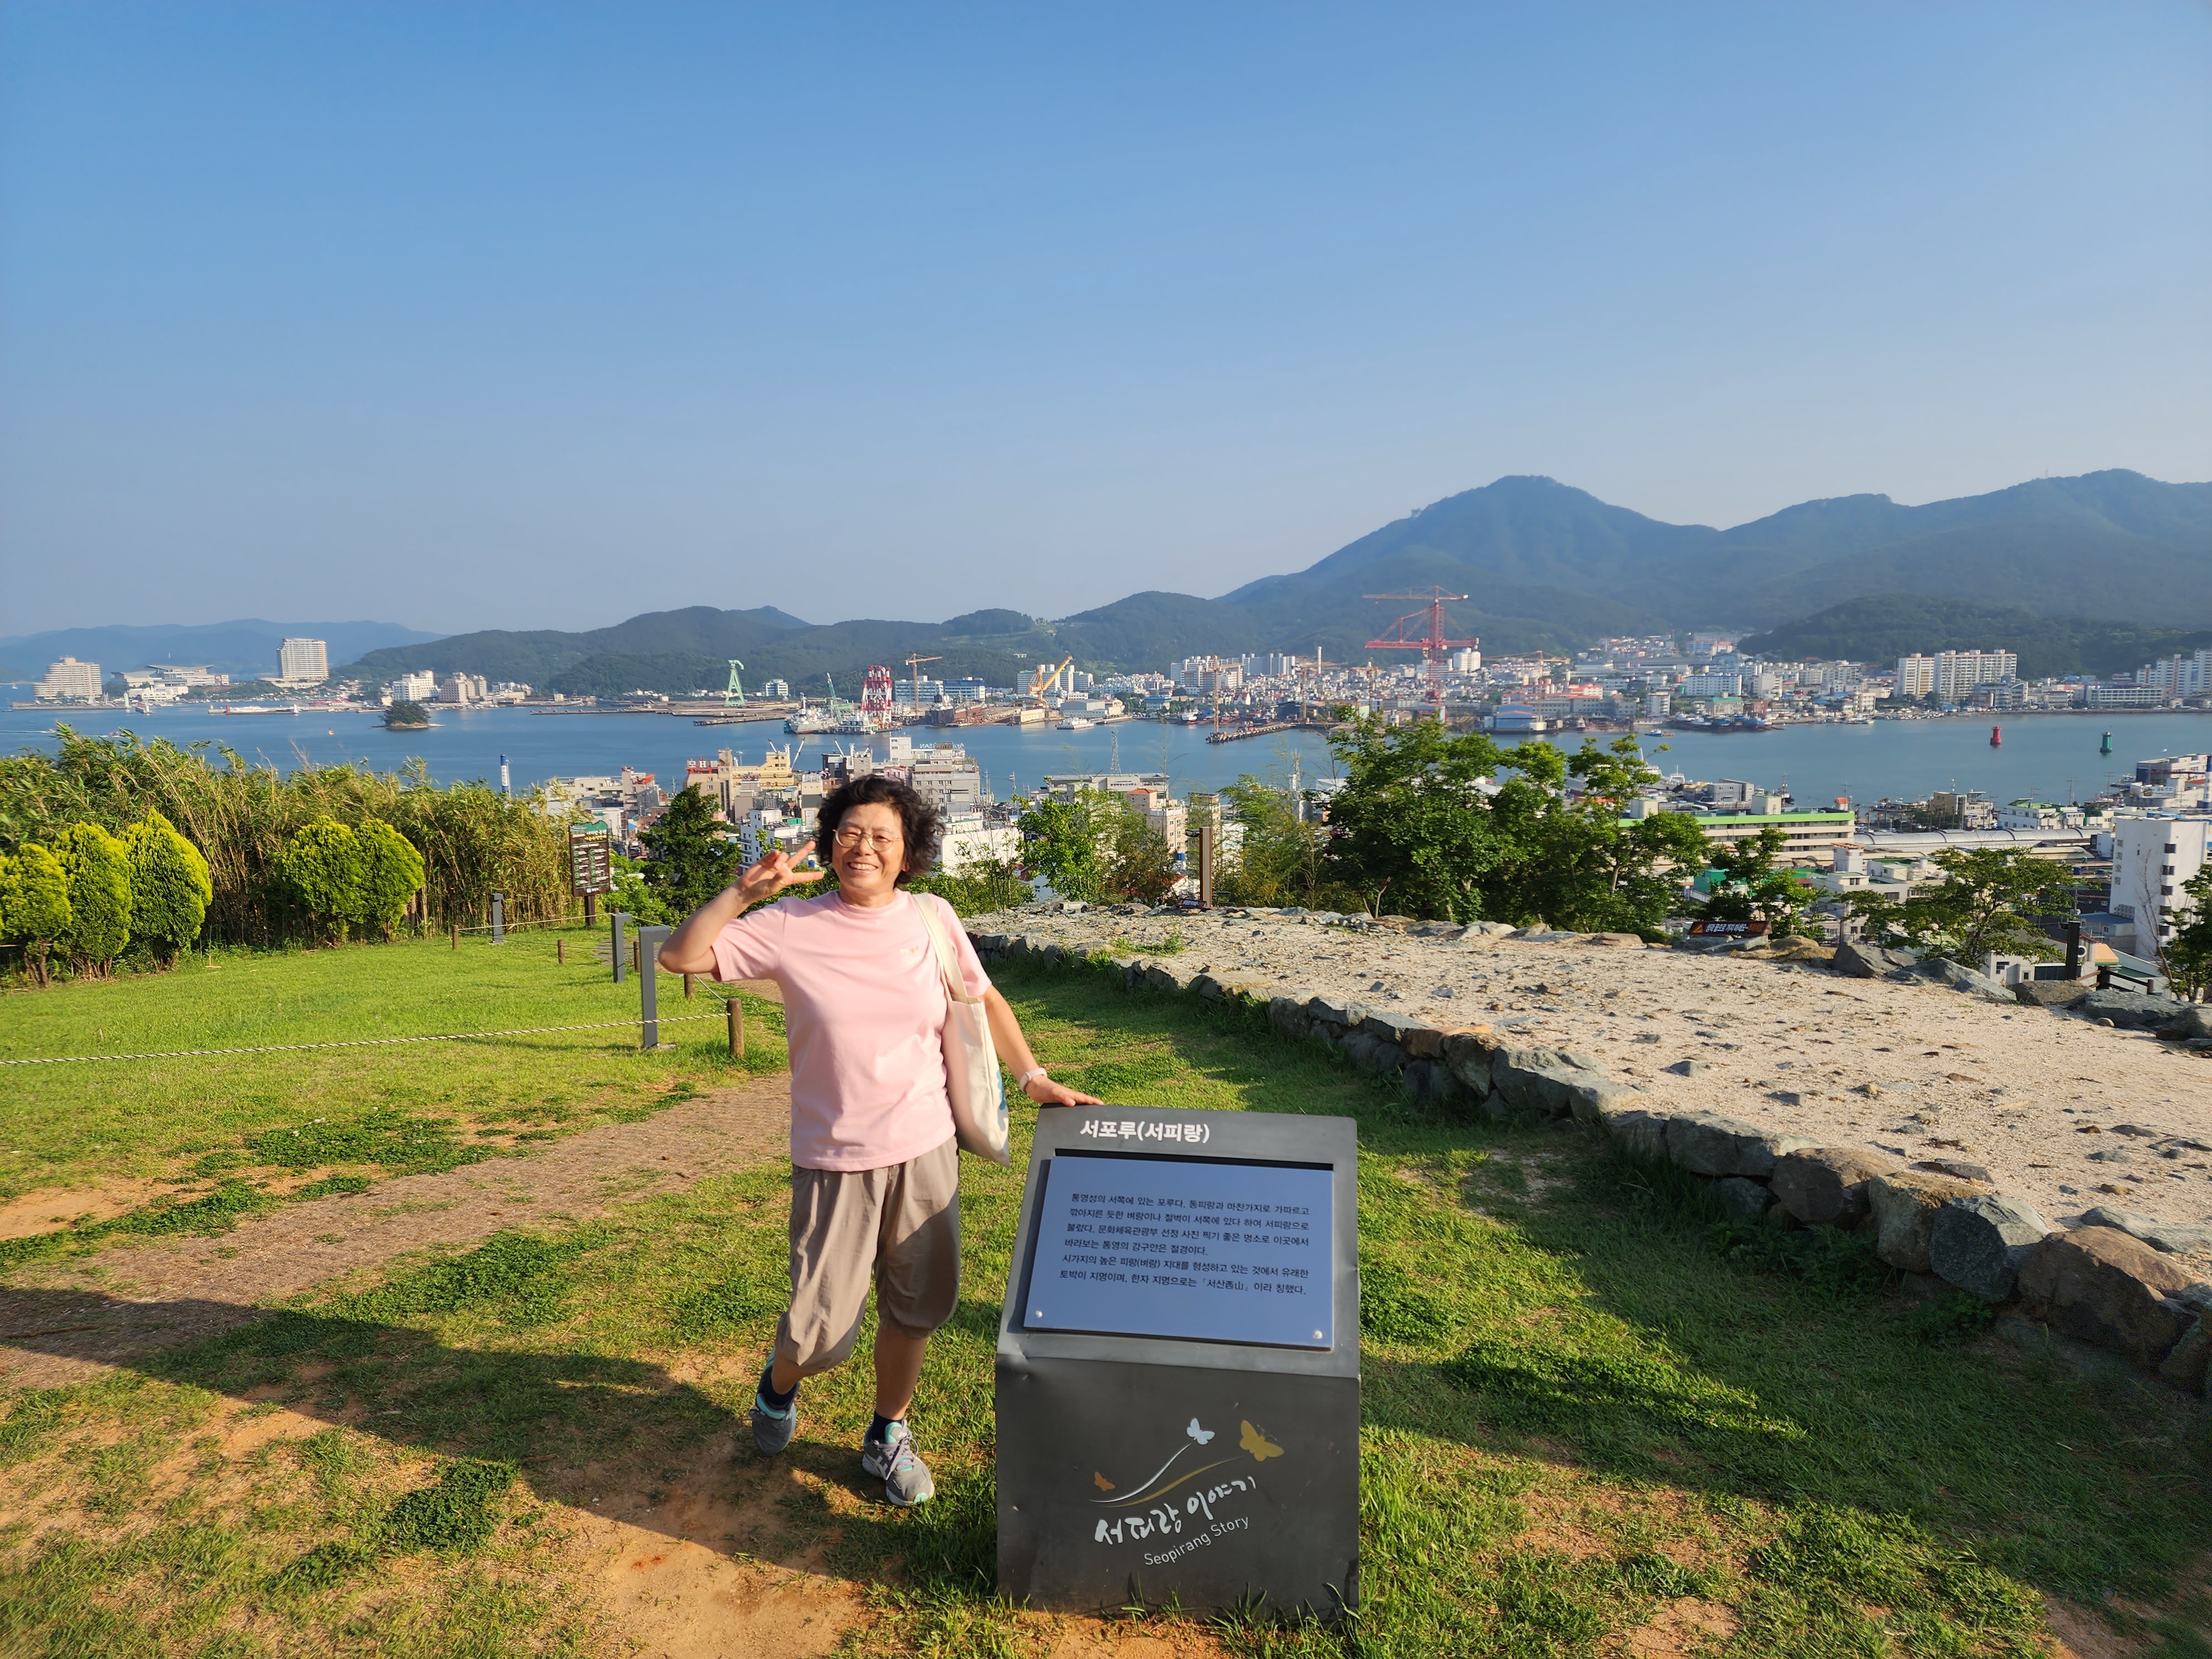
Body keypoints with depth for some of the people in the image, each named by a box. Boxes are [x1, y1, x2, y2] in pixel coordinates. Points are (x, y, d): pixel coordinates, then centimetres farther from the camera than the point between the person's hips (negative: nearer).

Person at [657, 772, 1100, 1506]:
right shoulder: (791, 927, -7)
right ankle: (780, 1383, 37)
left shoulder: (933, 919, -2)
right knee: (825, 1328, 1)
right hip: (835, 1162, -2)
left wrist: (1033, 1078, 6)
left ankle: (887, 1438, 39)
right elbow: (680, 956, -6)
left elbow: (985, 1000, 11)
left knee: (914, 1309, 14)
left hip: (925, 1151, 2)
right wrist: (743, 892, -16)